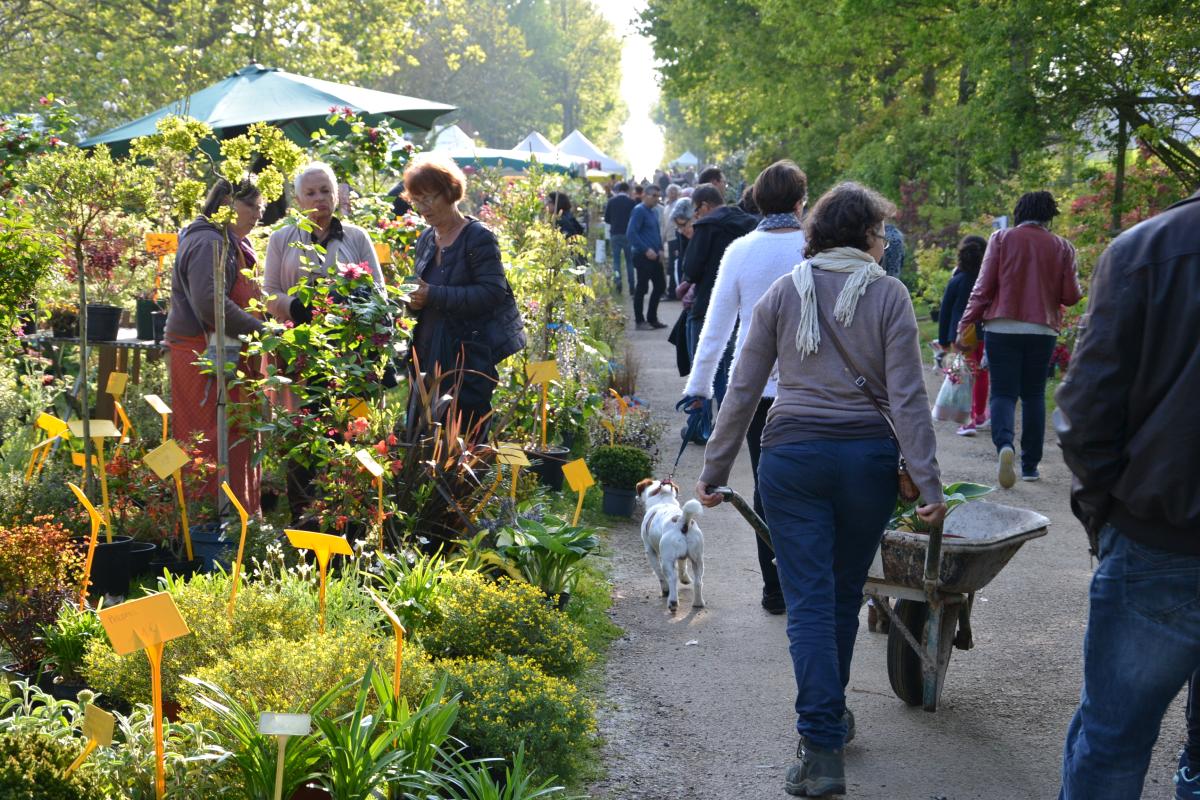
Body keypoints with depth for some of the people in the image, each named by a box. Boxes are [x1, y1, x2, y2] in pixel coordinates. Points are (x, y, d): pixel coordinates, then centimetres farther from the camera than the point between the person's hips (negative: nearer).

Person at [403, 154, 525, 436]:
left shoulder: (479, 238, -10)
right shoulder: (426, 239, 14)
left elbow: (492, 294, -20)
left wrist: (434, 296, -22)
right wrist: (413, 300, 1)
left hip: (472, 357, -7)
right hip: (431, 356, 7)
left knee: (466, 439, -5)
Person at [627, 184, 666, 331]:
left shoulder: (654, 212, 16)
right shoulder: (639, 211, -10)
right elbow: (632, 233, -18)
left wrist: (660, 249, 9)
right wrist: (646, 250, -21)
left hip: (655, 256, 9)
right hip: (643, 256, -9)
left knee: (659, 286, 10)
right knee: (642, 288, -3)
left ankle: (652, 318, 20)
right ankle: (640, 321, 5)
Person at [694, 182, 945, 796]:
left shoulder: (783, 293, 5)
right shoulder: (888, 295, -1)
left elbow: (743, 390, 3)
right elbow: (907, 397, -7)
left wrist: (714, 470, 9)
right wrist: (928, 484, -5)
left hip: (792, 455, 0)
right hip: (868, 457, 0)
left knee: (809, 601, 0)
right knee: (845, 594, 17)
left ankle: (822, 746, -8)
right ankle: (829, 711, 35)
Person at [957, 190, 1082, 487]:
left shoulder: (1002, 239, 0)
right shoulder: (1061, 247, 3)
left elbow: (984, 286, -4)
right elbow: (1071, 296, 1)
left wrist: (966, 324, -1)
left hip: (1002, 328, -1)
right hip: (1043, 331, 1)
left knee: (1003, 392, 0)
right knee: (1034, 395, 13)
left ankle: (1004, 443, -28)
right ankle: (1030, 464, 14)